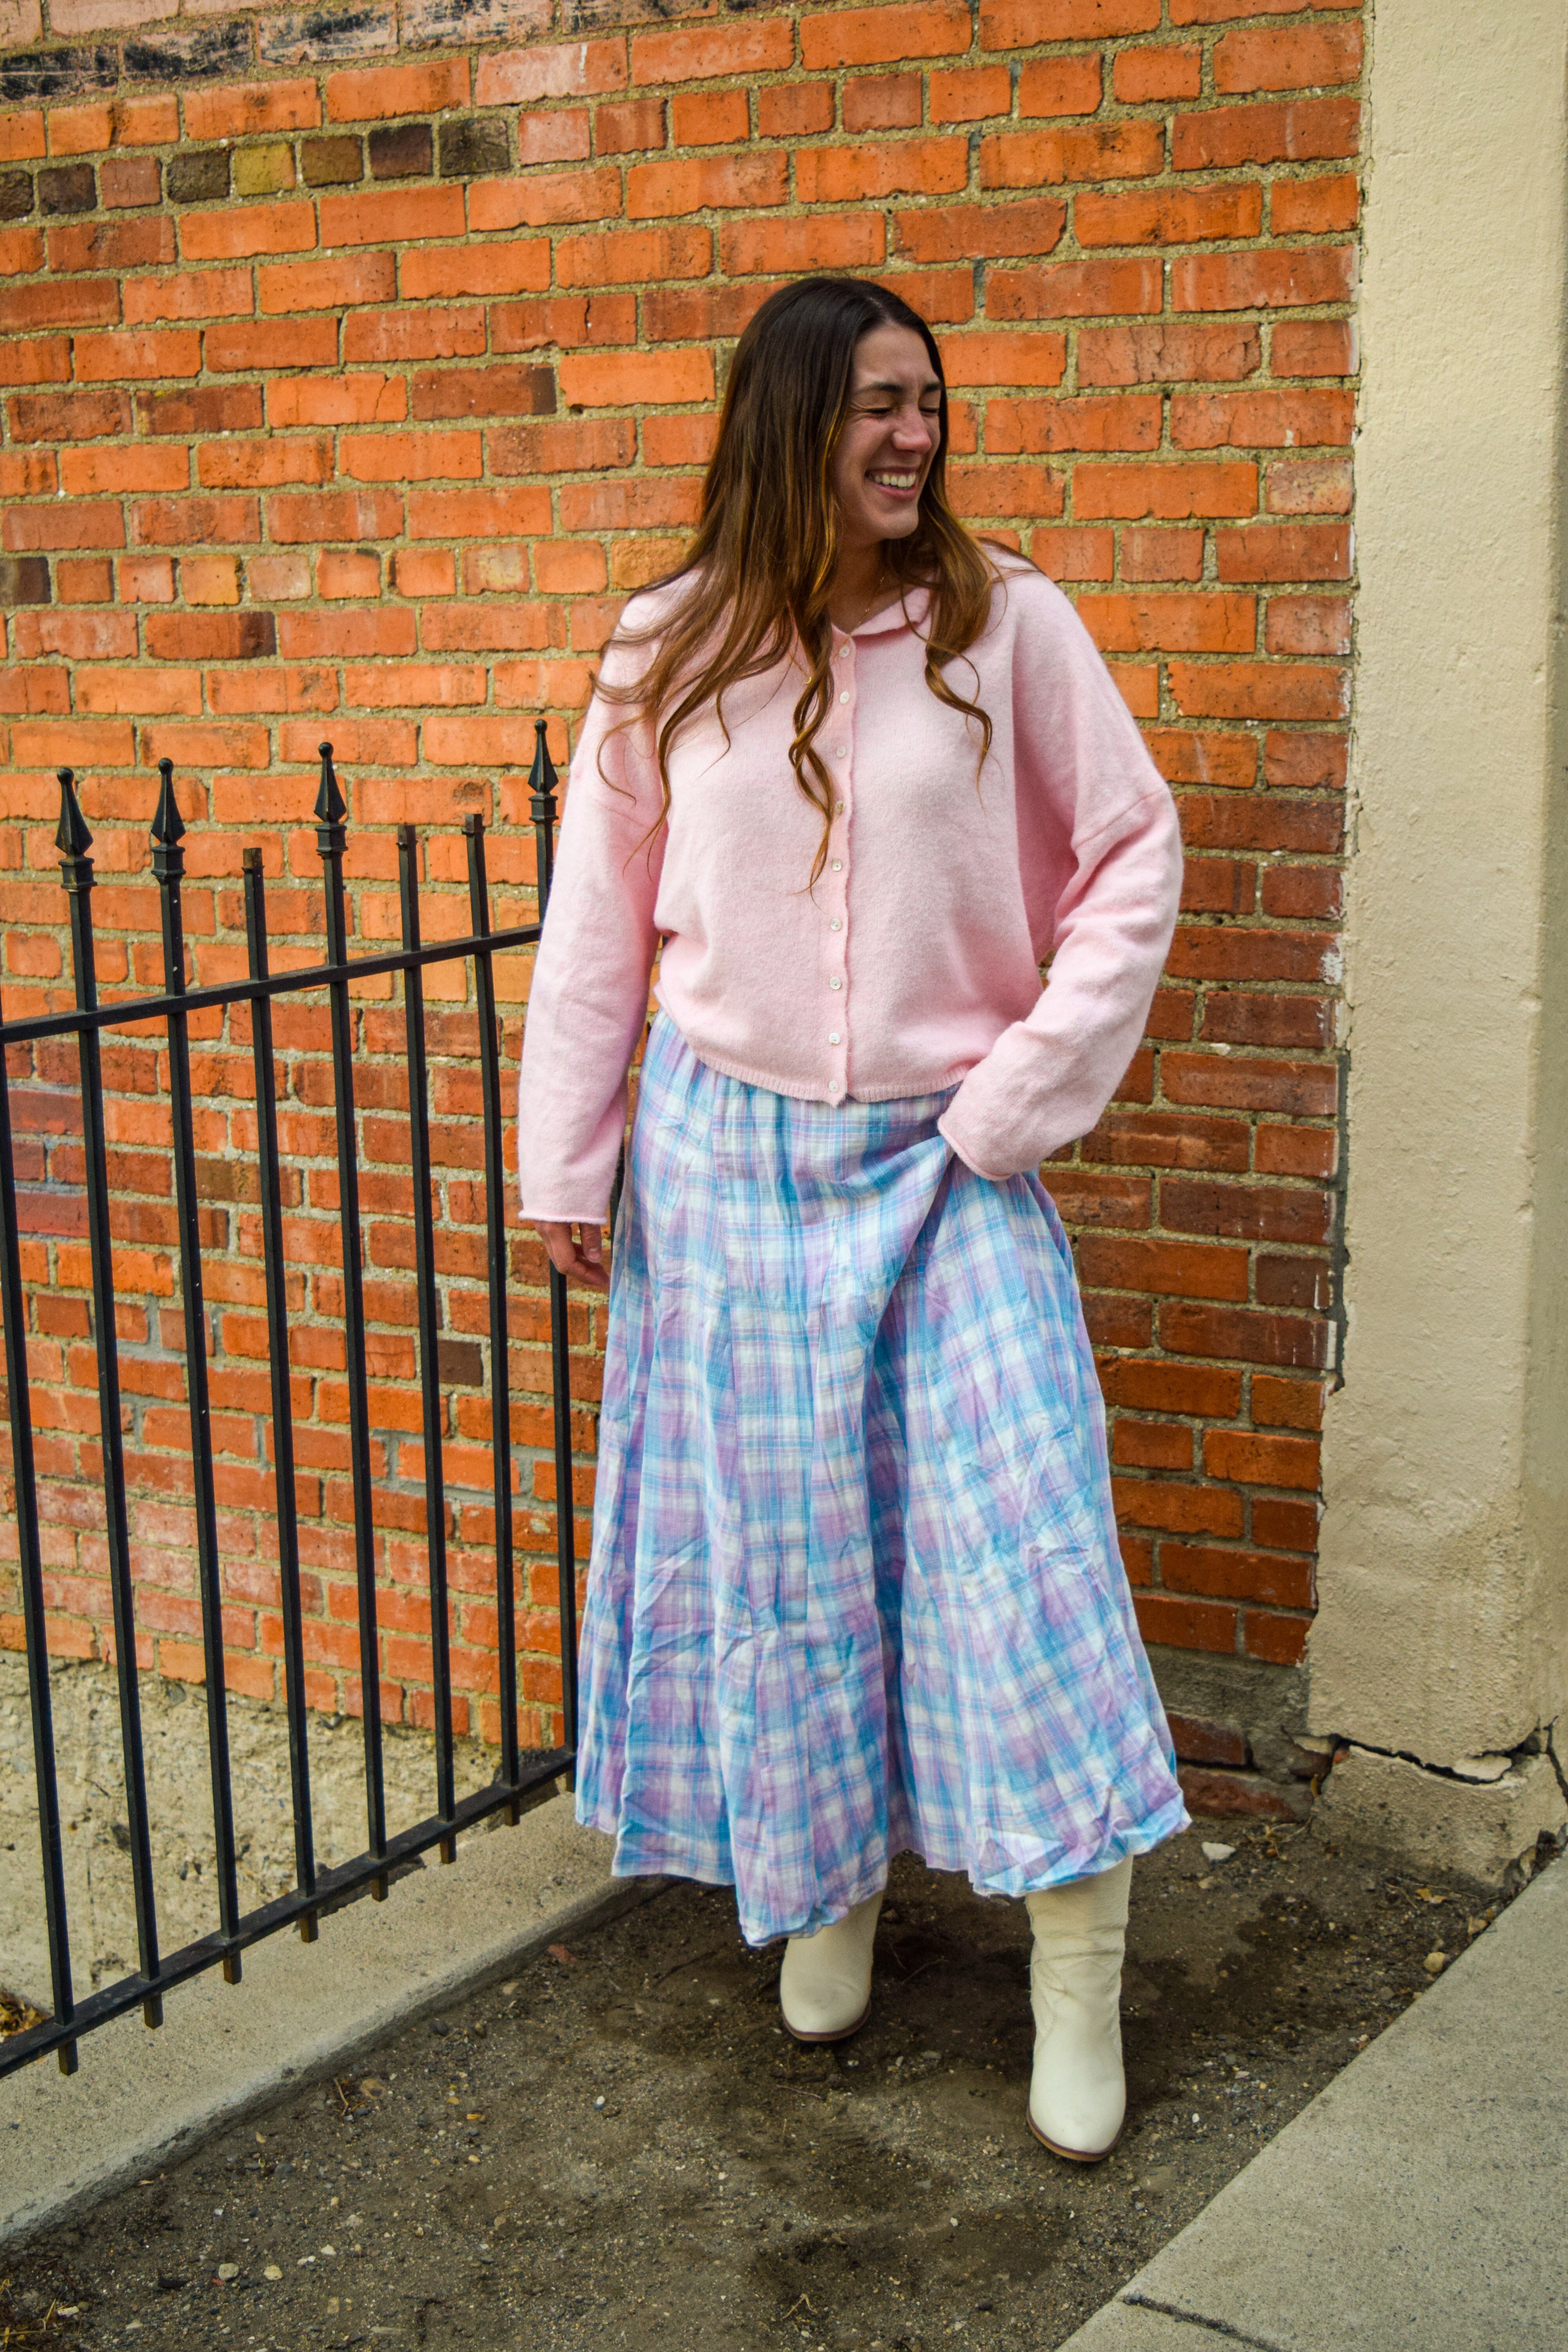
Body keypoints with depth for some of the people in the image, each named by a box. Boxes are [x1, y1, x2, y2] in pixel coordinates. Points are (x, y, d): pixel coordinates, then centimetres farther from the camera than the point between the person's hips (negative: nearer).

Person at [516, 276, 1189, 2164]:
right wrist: (564, 1170, 6)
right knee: (782, 1532, 9)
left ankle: (1078, 1977, 7)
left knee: (1019, 1525, -5)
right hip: (731, 1155, 2)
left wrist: (1031, 1091, -7)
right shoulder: (669, 654, 1)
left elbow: (1134, 857, -1)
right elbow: (599, 920, 6)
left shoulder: (1005, 622, -4)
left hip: (946, 1156, -1)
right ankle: (826, 1886, 30)